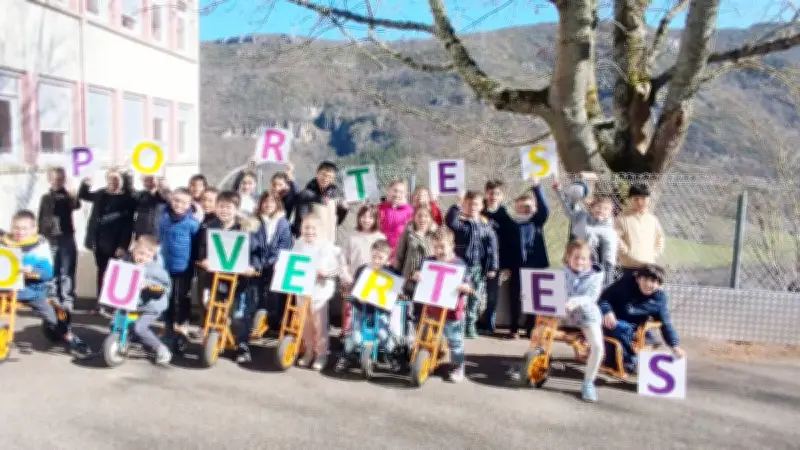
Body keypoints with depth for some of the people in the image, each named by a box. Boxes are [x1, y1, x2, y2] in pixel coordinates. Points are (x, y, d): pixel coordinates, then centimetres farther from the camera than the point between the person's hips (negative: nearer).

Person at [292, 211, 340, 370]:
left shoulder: (327, 246, -13)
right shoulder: (298, 244, 2)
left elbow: (336, 269, -14)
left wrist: (324, 272, -31)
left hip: (319, 289, -5)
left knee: (319, 323, 3)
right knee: (305, 323, 14)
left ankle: (321, 354, 17)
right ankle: (308, 351, 29)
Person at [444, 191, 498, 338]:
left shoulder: (485, 224, 6)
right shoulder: (460, 221, -2)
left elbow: (492, 246, 5)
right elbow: (449, 221, -26)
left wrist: (492, 267, 1)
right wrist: (458, 205, -23)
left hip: (479, 267, 3)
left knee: (474, 298, 9)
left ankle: (470, 326, 20)